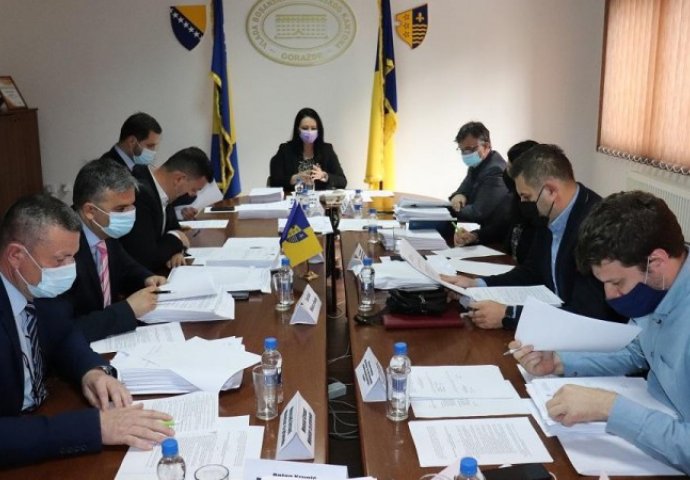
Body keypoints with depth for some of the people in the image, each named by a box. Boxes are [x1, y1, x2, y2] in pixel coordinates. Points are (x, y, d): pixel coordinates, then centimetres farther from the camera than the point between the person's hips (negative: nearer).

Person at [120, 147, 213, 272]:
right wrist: (175, 240, -10)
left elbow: (174, 228, 14)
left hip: (153, 271, 8)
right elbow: (144, 258, -26)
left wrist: (176, 249, -6)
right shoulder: (140, 195, -26)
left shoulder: (162, 191, 0)